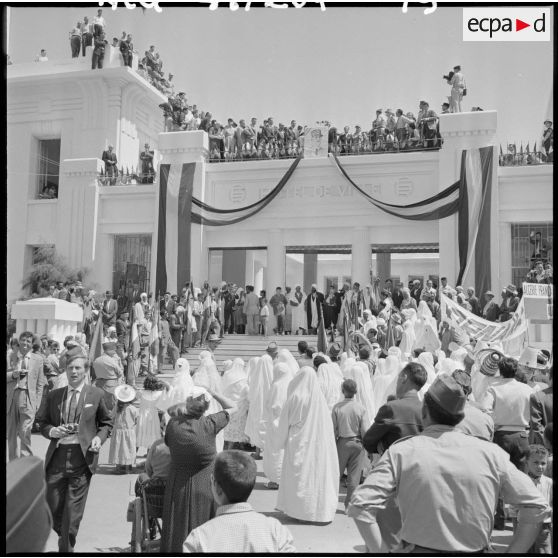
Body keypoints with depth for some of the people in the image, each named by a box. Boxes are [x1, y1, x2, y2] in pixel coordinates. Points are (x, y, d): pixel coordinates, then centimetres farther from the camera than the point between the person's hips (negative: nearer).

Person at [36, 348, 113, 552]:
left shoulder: (96, 394, 3)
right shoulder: (54, 395, 9)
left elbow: (107, 423, 11)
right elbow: (42, 422, 15)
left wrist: (99, 437, -7)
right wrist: (51, 431, -6)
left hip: (82, 457, -2)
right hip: (56, 456, 3)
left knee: (73, 510, 0)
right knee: (53, 507, 8)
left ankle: (67, 547, 16)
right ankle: (64, 536, 38)